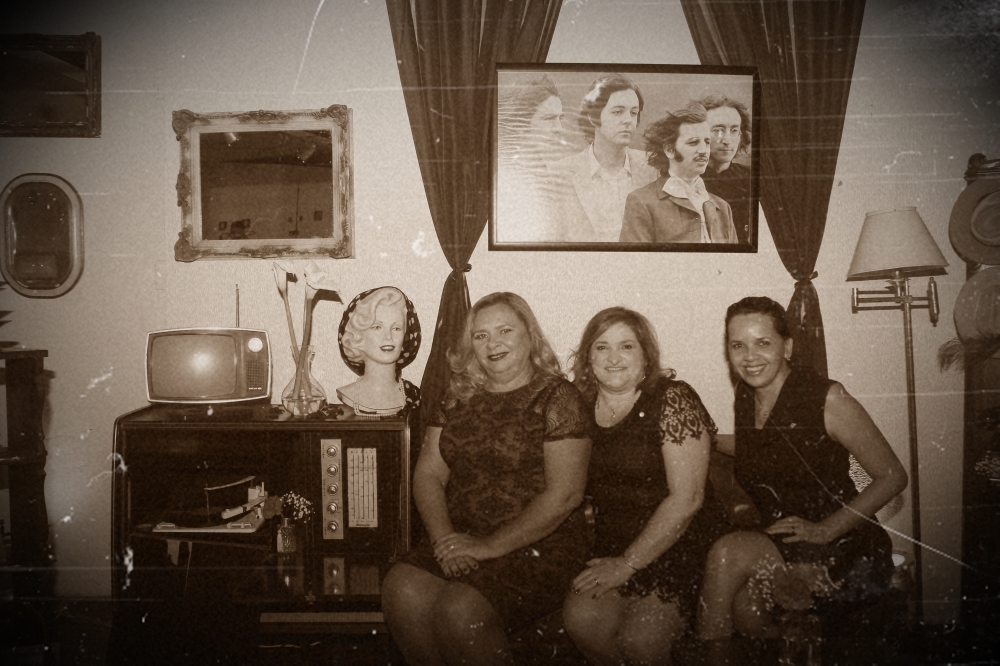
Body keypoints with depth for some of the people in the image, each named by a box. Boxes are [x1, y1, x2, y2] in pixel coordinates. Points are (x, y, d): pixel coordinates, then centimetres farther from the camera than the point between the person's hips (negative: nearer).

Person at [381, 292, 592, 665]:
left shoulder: (557, 397, -4)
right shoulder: (458, 399, 13)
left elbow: (564, 495, -12)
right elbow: (428, 473, 9)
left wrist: (490, 546, -14)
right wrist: (445, 538, -9)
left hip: (539, 546, -5)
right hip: (461, 539, 5)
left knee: (460, 610, -28)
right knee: (401, 590, -22)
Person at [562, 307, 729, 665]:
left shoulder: (673, 401, -10)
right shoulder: (582, 404, 5)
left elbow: (686, 498, -16)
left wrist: (627, 564, -14)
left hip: (681, 546, -4)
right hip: (611, 546, 4)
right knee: (580, 617, -21)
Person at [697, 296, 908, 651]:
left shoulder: (827, 399, -12)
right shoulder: (743, 397, 4)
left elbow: (893, 477, -8)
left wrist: (825, 530, -15)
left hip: (845, 552, -4)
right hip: (777, 547, 5)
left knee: (727, 553, -28)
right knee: (741, 599, -28)